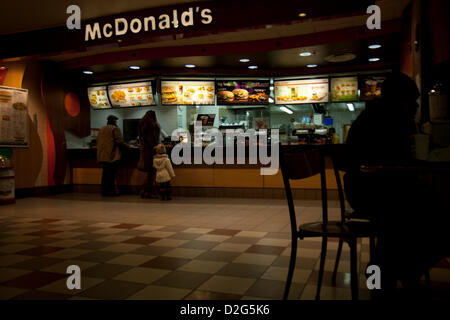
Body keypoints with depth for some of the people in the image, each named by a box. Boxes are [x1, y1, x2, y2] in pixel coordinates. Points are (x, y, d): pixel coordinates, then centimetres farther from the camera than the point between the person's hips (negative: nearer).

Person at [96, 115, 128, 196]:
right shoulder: (115, 129, -5)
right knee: (111, 174, -6)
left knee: (105, 173, 11)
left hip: (102, 155, 7)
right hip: (112, 156, -7)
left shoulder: (102, 129, 17)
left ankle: (104, 191, 13)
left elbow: (98, 141, 19)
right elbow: (119, 141, -13)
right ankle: (110, 191, -6)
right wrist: (128, 146, 0)